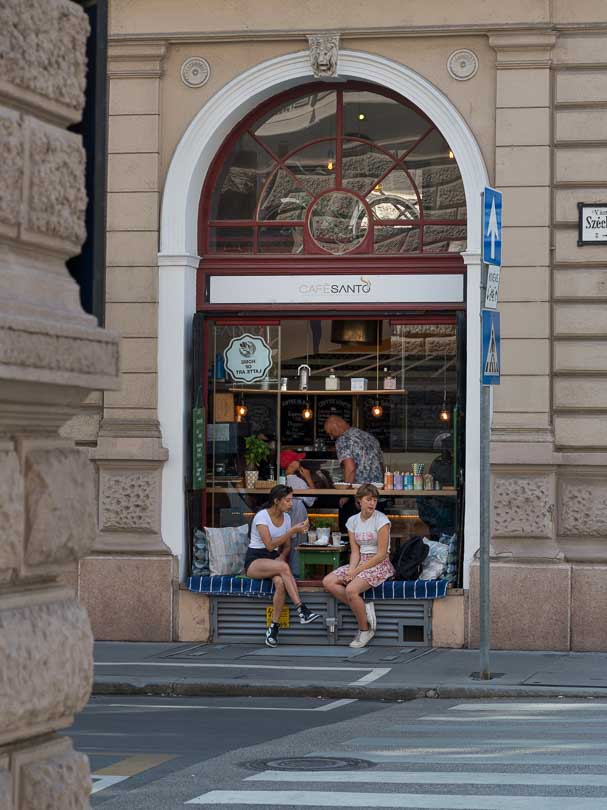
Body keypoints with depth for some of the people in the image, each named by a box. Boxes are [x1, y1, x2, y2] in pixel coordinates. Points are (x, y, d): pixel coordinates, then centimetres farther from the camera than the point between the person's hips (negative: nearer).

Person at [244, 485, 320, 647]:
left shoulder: (286, 518, 8)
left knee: (280, 582, -32)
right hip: (254, 562, -5)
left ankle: (274, 628, -29)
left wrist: (282, 556, -7)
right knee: (283, 567, -37)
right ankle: (302, 610, -39)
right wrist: (292, 531, -25)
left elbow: (287, 546, 16)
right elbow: (270, 545, -21)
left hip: (274, 561, 5)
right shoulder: (261, 516, -12)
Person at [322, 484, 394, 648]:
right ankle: (364, 608, -10)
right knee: (328, 582, -14)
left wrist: (357, 570, -16)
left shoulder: (381, 520, -10)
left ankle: (365, 630, -11)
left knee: (351, 589, -30)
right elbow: (355, 551, 5)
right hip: (360, 563, 7)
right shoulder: (353, 521, 8)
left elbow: (382, 554, -13)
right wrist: (352, 570, -15)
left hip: (379, 565, -7)